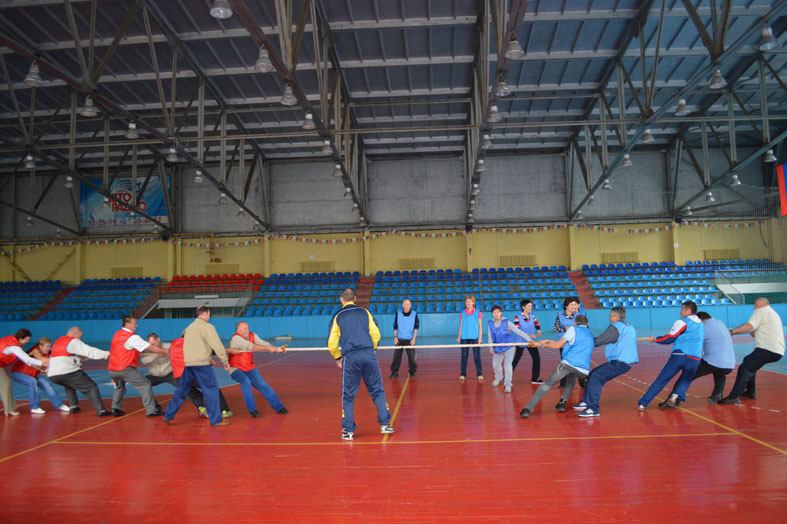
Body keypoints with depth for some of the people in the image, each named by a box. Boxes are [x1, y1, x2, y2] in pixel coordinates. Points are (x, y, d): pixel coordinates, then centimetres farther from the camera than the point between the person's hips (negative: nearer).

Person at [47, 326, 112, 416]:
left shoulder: (58, 341, 21)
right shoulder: (73, 342, -6)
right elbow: (89, 351, -11)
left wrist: (83, 357, 20)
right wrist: (107, 354, -10)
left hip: (52, 375, 8)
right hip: (68, 373, -8)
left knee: (69, 385, 38)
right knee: (91, 388, -4)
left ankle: (73, 406, 29)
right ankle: (100, 410, -12)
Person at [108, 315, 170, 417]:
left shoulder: (117, 334, 10)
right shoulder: (132, 337, -12)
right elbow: (152, 348, -12)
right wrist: (168, 351, -6)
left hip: (112, 369, 8)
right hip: (125, 369, -8)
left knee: (119, 387, 33)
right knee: (145, 385, 1)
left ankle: (115, 408, 24)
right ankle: (151, 410, -1)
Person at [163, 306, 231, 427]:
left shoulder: (190, 327, 21)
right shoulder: (207, 326, -4)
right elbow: (217, 345, -11)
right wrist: (225, 361, -4)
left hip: (187, 363, 7)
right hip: (201, 363, -7)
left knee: (181, 390, 17)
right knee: (211, 390, -1)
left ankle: (168, 416, 20)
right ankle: (216, 420, 1)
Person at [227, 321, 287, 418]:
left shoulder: (252, 335, -1)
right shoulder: (236, 338, -21)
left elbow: (263, 343, -13)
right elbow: (251, 347, -32)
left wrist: (276, 348, -30)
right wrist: (268, 348, -36)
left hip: (249, 368, 5)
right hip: (236, 369, -5)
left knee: (262, 384, -10)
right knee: (246, 382, -31)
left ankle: (278, 407, -2)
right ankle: (252, 409, -17)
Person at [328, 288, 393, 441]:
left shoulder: (338, 316, 8)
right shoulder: (364, 312, 11)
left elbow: (331, 343, 6)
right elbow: (376, 334, 7)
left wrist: (338, 358, 20)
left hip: (350, 358, -1)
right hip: (369, 355, 1)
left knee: (348, 395, 9)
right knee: (377, 390, 11)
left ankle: (348, 430, 11)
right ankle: (385, 424, 11)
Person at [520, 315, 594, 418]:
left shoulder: (574, 329, 12)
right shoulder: (590, 334, 29)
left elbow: (558, 345, 5)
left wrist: (541, 344, 16)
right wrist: (550, 341, 37)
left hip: (569, 362, -5)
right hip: (584, 370, 5)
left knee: (548, 384, 0)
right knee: (571, 378, 36)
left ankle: (528, 409, -14)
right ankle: (562, 403, 16)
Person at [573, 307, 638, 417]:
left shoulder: (615, 327, -11)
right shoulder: (630, 327, 18)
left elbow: (598, 341, -13)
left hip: (619, 362, -10)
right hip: (627, 361, 10)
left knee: (596, 377, -16)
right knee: (594, 374, 12)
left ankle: (593, 409, -20)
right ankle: (587, 402, 15)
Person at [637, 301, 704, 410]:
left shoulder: (682, 322, 0)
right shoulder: (701, 324, 19)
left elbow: (669, 339, -1)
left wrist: (654, 339, 12)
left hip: (679, 355, -4)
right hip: (695, 359, 4)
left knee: (660, 380, 1)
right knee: (686, 379, 24)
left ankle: (642, 404, 0)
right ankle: (676, 395, -7)